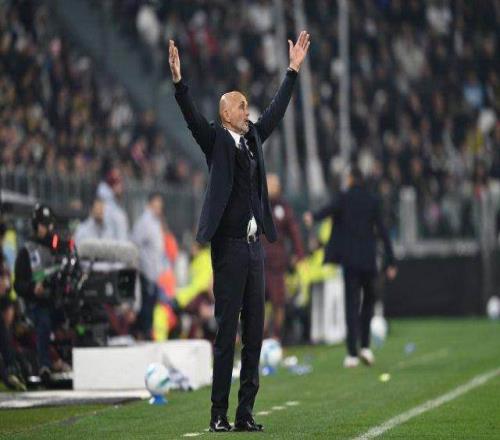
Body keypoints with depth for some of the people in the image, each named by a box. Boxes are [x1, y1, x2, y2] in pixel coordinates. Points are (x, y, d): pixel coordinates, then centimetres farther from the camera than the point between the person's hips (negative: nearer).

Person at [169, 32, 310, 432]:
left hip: (255, 246, 7)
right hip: (229, 247, -7)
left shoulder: (253, 137, 15)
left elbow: (277, 111, 24)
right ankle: (219, 414, -2)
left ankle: (246, 412, 9)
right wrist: (178, 80, -29)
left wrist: (293, 69, 26)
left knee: (254, 332, 5)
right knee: (226, 333, -6)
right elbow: (193, 118, -15)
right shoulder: (216, 141, -1)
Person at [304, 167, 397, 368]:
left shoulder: (343, 198, -1)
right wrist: (390, 262, 4)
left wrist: (313, 217, -44)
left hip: (350, 259, -2)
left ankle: (352, 353, -6)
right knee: (368, 300, 18)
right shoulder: (373, 201, 6)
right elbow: (383, 232, 3)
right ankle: (365, 346, 8)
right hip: (368, 259, 2)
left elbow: (329, 209, -24)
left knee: (351, 304, -1)